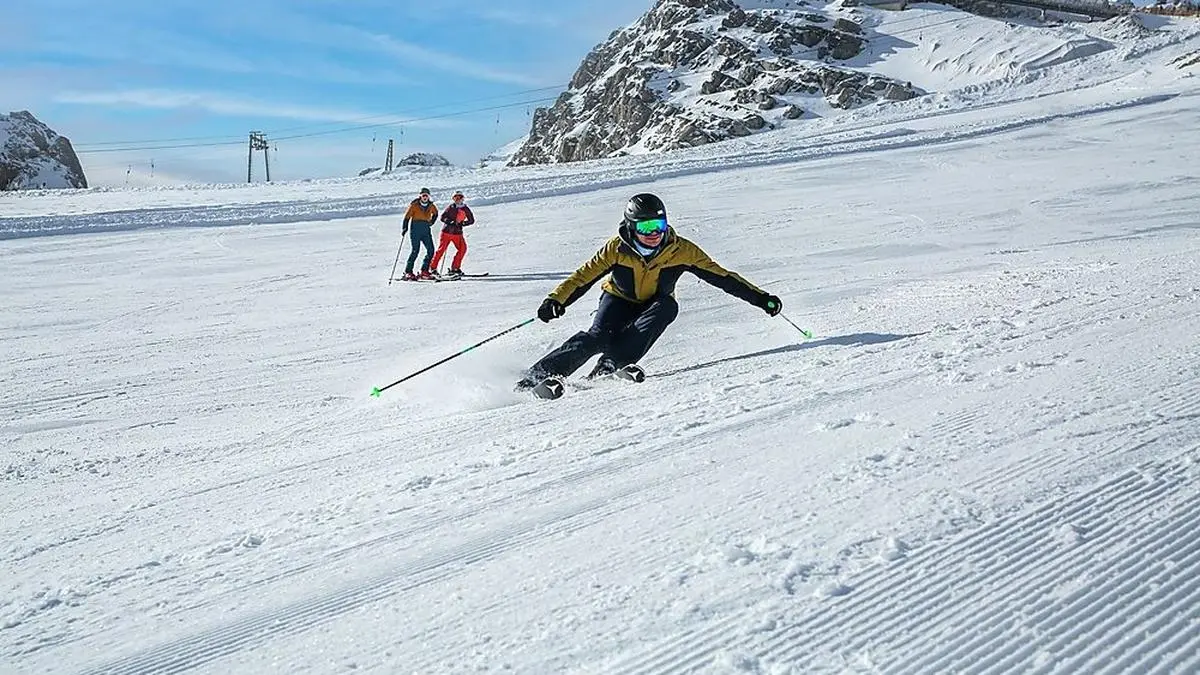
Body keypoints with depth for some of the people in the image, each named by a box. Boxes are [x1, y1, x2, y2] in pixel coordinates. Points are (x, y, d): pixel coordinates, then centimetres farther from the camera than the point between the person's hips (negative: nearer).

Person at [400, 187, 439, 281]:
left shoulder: (431, 206, 10)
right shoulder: (414, 205, -2)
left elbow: (435, 213, 31)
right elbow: (407, 216, -1)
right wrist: (404, 228, -11)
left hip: (426, 231, 5)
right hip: (415, 230, -5)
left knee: (431, 250, -7)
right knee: (415, 250, -15)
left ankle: (424, 271, 2)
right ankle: (408, 272, -11)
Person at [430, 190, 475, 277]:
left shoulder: (465, 209, 2)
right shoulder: (450, 207, -1)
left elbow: (471, 220, 6)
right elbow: (442, 217, -2)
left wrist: (462, 223, -9)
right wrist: (450, 222, -19)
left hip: (458, 233, 2)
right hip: (447, 231, -2)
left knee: (462, 249, -11)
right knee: (441, 249, -5)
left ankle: (455, 268, -3)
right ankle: (432, 267, 5)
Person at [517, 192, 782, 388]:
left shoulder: (682, 251, -20)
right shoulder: (617, 248, -21)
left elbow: (721, 277, -16)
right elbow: (584, 276, -17)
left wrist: (760, 298, -20)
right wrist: (556, 300, -31)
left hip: (655, 305, 2)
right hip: (619, 300, -2)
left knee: (667, 306, -33)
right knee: (599, 337, -29)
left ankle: (609, 367, -36)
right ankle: (539, 374, -24)